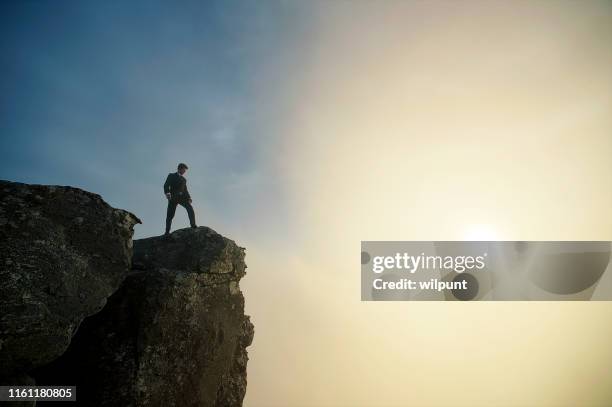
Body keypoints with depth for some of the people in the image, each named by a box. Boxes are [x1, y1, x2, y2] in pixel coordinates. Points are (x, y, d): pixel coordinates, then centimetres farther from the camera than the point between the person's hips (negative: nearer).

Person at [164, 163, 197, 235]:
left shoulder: (184, 179, 27)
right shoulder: (171, 176, 13)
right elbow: (166, 185, -1)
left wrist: (189, 197, 6)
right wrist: (167, 193, -20)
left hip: (182, 197, 3)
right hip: (173, 197, -3)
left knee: (190, 208, -22)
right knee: (170, 215, -7)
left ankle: (193, 225, -25)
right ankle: (167, 232, -3)